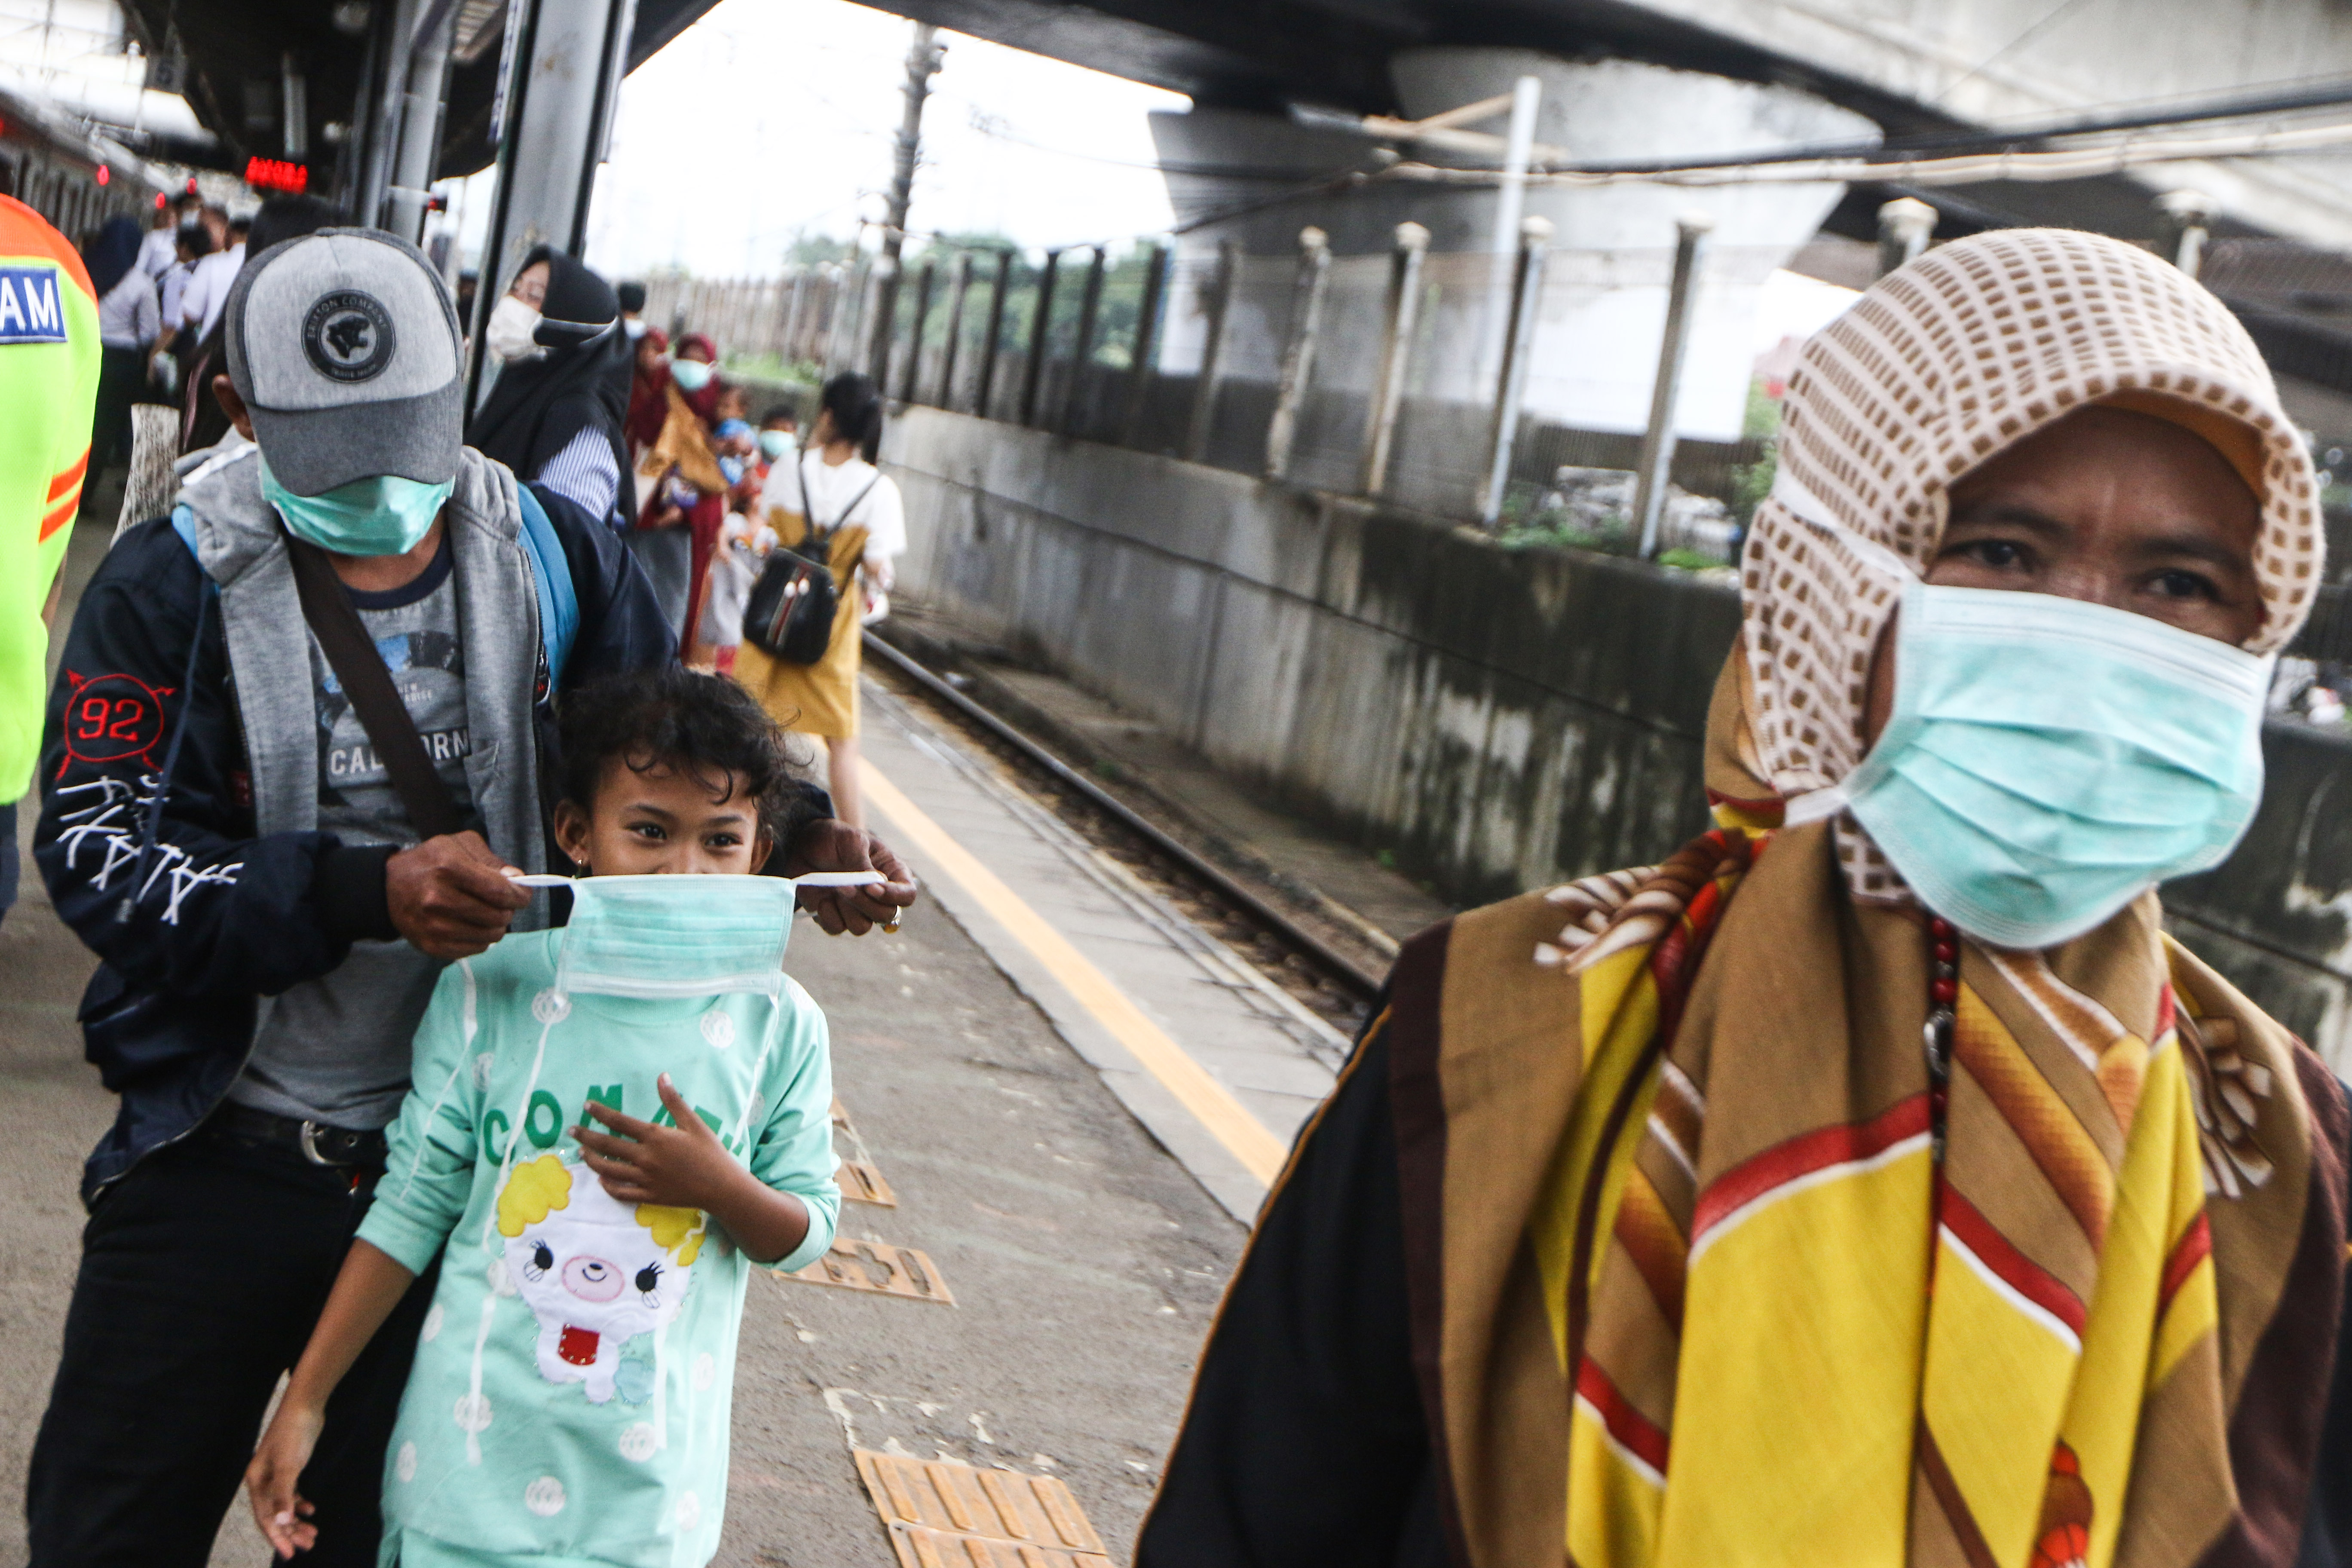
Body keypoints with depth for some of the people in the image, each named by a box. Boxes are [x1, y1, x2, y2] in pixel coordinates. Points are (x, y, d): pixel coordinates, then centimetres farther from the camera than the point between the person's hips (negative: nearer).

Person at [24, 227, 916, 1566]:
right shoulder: (174, 586, -8)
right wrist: (367, 892, -29)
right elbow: (98, 851, -17)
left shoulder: (556, 561, -1)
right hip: (223, 1148, -1)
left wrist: (794, 841, -12)